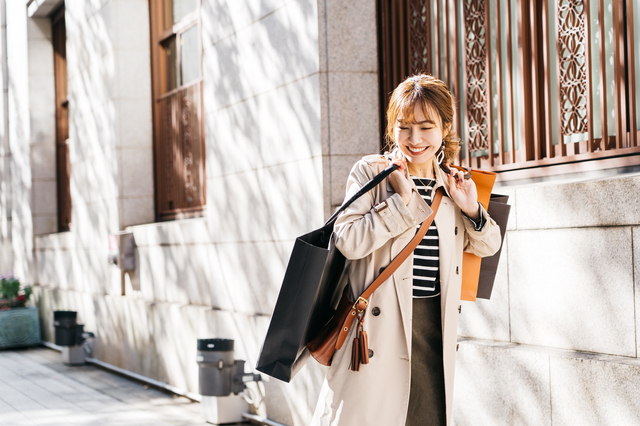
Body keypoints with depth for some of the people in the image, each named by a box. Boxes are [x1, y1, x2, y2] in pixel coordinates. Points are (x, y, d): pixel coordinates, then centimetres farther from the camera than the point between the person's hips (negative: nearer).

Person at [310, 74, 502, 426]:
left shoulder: (451, 183, 12)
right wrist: (401, 199, -17)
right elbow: (348, 241, -16)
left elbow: (487, 246, 21)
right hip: (381, 322, -4)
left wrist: (471, 209, 2)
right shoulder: (371, 171, -2)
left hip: (435, 326, 4)